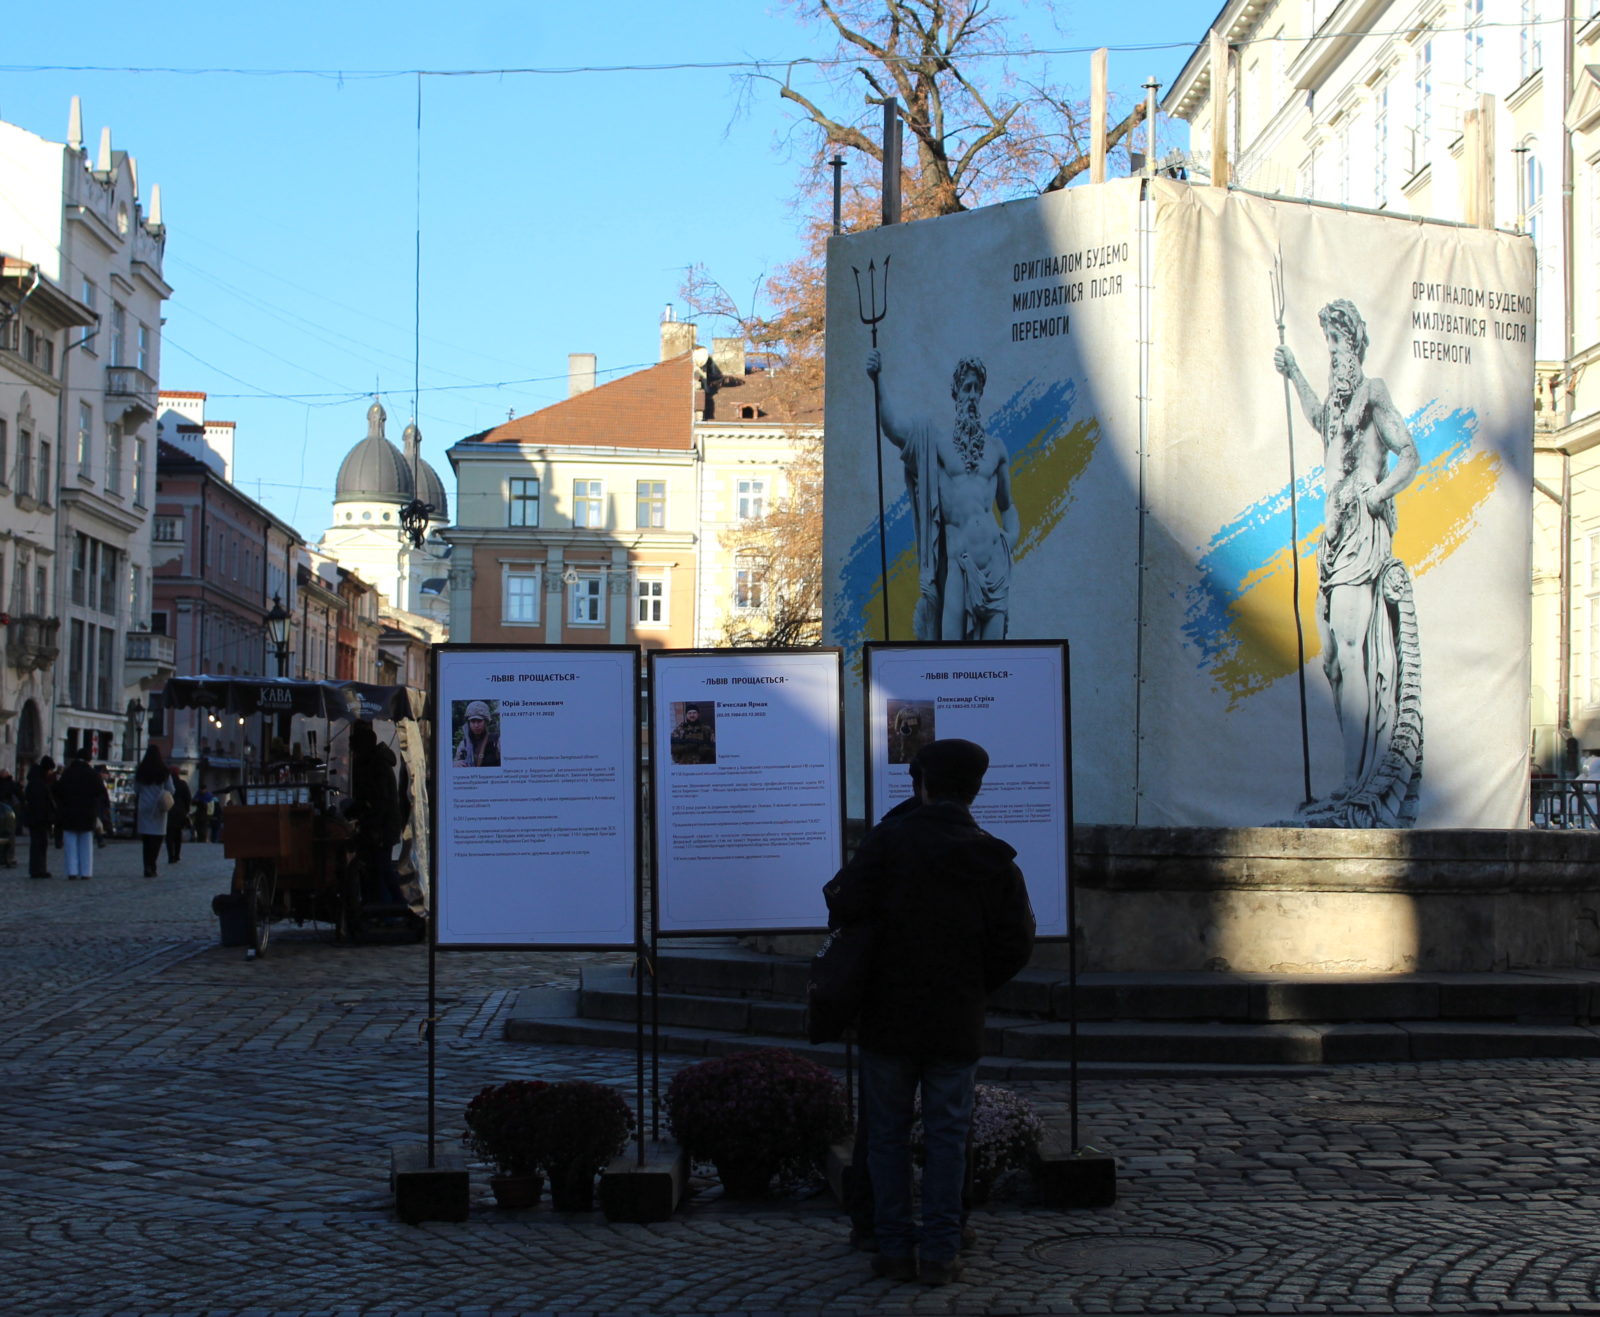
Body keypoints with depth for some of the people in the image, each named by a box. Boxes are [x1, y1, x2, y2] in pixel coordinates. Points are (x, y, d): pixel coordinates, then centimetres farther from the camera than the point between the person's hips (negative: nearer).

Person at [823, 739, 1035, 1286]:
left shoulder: (888, 840, -7)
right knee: (947, 1135, 7)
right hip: (958, 1023, 1)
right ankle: (939, 1253, 5)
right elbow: (1017, 944, -1)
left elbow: (845, 907, -15)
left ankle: (894, 1249, 9)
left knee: (888, 1133, 8)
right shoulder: (993, 858, 0)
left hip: (889, 1016, -1)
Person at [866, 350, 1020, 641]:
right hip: (957, 563, -2)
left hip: (994, 562, 2)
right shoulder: (939, 444, 8)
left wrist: (1011, 537, 5)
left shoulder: (996, 448, 15)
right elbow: (893, 426, -7)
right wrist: (877, 383, -20)